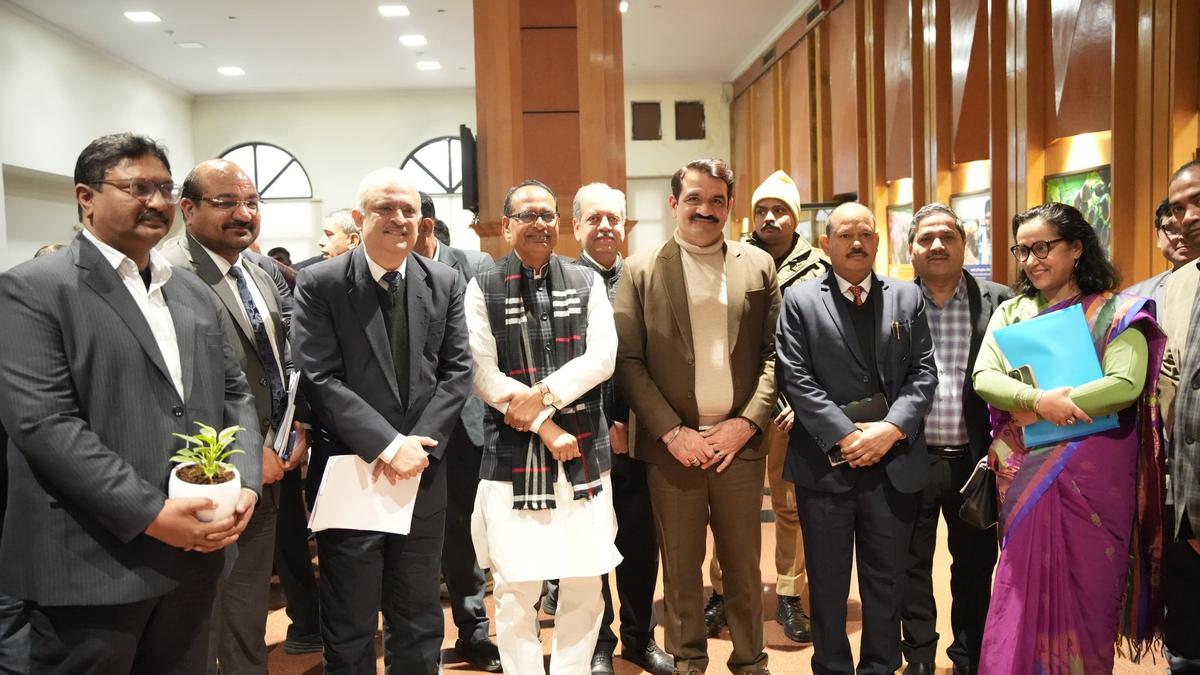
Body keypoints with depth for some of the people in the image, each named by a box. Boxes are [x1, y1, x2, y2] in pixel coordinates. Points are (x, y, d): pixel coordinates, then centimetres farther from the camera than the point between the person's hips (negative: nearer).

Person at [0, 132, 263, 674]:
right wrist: (151, 515, -20)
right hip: (91, 565, -6)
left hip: (194, 555, 6)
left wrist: (245, 483, -4)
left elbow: (234, 394, 14)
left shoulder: (196, 295, 13)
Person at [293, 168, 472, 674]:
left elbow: (457, 371, 2)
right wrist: (388, 445, -18)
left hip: (422, 474, 3)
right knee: (349, 633, 11)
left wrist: (419, 444, -11)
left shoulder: (445, 283, 5)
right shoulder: (320, 285, -5)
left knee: (418, 626, 17)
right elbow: (320, 379, -11)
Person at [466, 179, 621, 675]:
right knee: (516, 586, 3)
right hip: (513, 451, -2)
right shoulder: (482, 289, 2)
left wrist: (543, 395, -15)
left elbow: (603, 358, -2)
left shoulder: (587, 283, 8)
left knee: (584, 582, 8)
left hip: (584, 447, 2)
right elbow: (483, 374, -5)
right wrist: (545, 426, -11)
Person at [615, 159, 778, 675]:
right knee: (680, 566, 9)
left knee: (743, 564, 11)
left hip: (739, 441, 1)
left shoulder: (759, 266, 7)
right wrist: (671, 432, -10)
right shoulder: (641, 271, 2)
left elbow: (776, 353, 4)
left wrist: (747, 423, -7)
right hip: (672, 445, -1)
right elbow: (627, 360, -3)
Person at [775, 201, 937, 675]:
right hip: (826, 464, -2)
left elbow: (924, 372, 2)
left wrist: (891, 429, -12)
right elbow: (795, 378, -7)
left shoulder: (908, 298, 9)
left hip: (894, 464, 2)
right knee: (827, 584, 11)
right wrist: (845, 436, -15)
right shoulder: (800, 300, 1)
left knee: (886, 582, 14)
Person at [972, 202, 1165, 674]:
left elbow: (1125, 385, -16)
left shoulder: (1115, 312, -2)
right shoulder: (1011, 312, 8)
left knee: (1084, 592, 8)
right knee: (1024, 591, 8)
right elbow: (983, 378, -4)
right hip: (1024, 476, 3)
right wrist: (1037, 399, -20)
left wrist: (1060, 404, -17)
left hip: (1091, 478, -3)